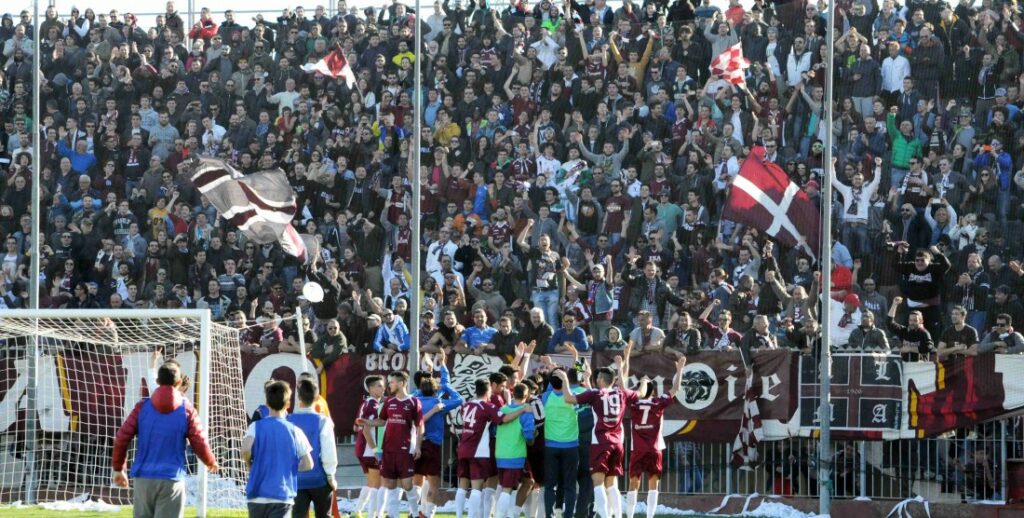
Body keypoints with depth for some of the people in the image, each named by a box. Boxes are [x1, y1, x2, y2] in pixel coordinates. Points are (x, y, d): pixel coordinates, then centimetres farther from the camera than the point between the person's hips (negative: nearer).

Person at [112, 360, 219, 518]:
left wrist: (118, 468, 15)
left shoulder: (143, 407, 3)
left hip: (143, 479, 2)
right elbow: (200, 443, 1)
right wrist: (211, 463, 22)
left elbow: (121, 439, 1)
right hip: (171, 481, -2)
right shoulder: (187, 410, -1)